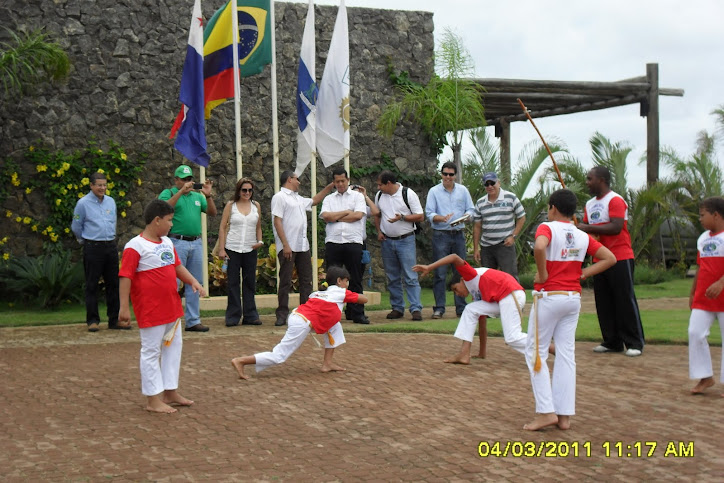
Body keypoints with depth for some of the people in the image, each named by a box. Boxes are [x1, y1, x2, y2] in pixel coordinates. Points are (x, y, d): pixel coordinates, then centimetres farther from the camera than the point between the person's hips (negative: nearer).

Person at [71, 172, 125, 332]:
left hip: (111, 246, 5)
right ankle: (92, 320, 5)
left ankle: (114, 319, 13)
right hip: (93, 248, -5)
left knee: (113, 283, 7)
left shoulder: (111, 202, 10)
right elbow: (76, 227, 4)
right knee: (92, 285, -1)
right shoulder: (83, 203, -5)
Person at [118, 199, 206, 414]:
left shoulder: (167, 243, 11)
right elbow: (126, 277, -16)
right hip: (150, 310, -9)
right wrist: (124, 307, -19)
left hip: (171, 306, 9)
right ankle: (153, 400, 8)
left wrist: (193, 282, 3)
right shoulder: (135, 246, -15)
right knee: (151, 352, 0)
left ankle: (170, 393, 29)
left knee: (174, 346, 17)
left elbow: (177, 266, 20)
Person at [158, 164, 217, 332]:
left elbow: (213, 213, 8)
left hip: (196, 243, 6)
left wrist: (208, 196, -8)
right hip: (177, 242, -5)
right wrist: (181, 191, -22)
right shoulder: (168, 193, 2)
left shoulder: (197, 196, 15)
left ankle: (193, 321, 16)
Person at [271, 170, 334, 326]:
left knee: (306, 281, 8)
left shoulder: (299, 199, 19)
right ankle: (282, 315, 0)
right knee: (285, 281, -5)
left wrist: (330, 186, 36)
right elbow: (277, 221, -13)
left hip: (303, 246, 8)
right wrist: (285, 245, -20)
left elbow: (314, 200, 39)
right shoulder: (280, 197, -6)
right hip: (288, 247, -8)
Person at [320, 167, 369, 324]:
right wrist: (346, 212, -1)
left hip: (353, 242, -1)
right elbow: (325, 216, -2)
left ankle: (357, 314, 4)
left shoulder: (357, 196, 11)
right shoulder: (329, 199, 16)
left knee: (355, 280, 1)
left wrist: (336, 217, -1)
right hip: (333, 242, 1)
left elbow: (358, 215, -6)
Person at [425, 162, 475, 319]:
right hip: (440, 235, -3)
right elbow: (429, 213, -3)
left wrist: (465, 217, -12)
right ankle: (439, 308, 0)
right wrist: (442, 218, -22)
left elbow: (471, 209, 10)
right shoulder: (434, 191, 2)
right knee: (440, 273, -5)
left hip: (459, 234, 3)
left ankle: (461, 307, 11)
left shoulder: (463, 190, 10)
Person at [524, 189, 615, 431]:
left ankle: (546, 411, -3)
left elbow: (539, 247, -32)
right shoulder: (583, 236, 7)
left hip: (548, 297, -6)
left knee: (535, 352, 4)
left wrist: (543, 274, -17)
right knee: (566, 354, 9)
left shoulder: (547, 228, -10)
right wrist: (582, 273, 5)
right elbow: (610, 258, 9)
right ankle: (564, 415, 9)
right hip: (573, 299, 6)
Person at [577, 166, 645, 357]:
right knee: (603, 302, 7)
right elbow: (586, 227, 20)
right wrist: (577, 227, -3)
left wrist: (588, 228, -21)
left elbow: (616, 227, -22)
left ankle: (634, 343, 0)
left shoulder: (615, 200, -11)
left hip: (620, 258, -8)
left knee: (625, 300, -5)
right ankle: (612, 342, 14)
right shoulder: (590, 204, 15)